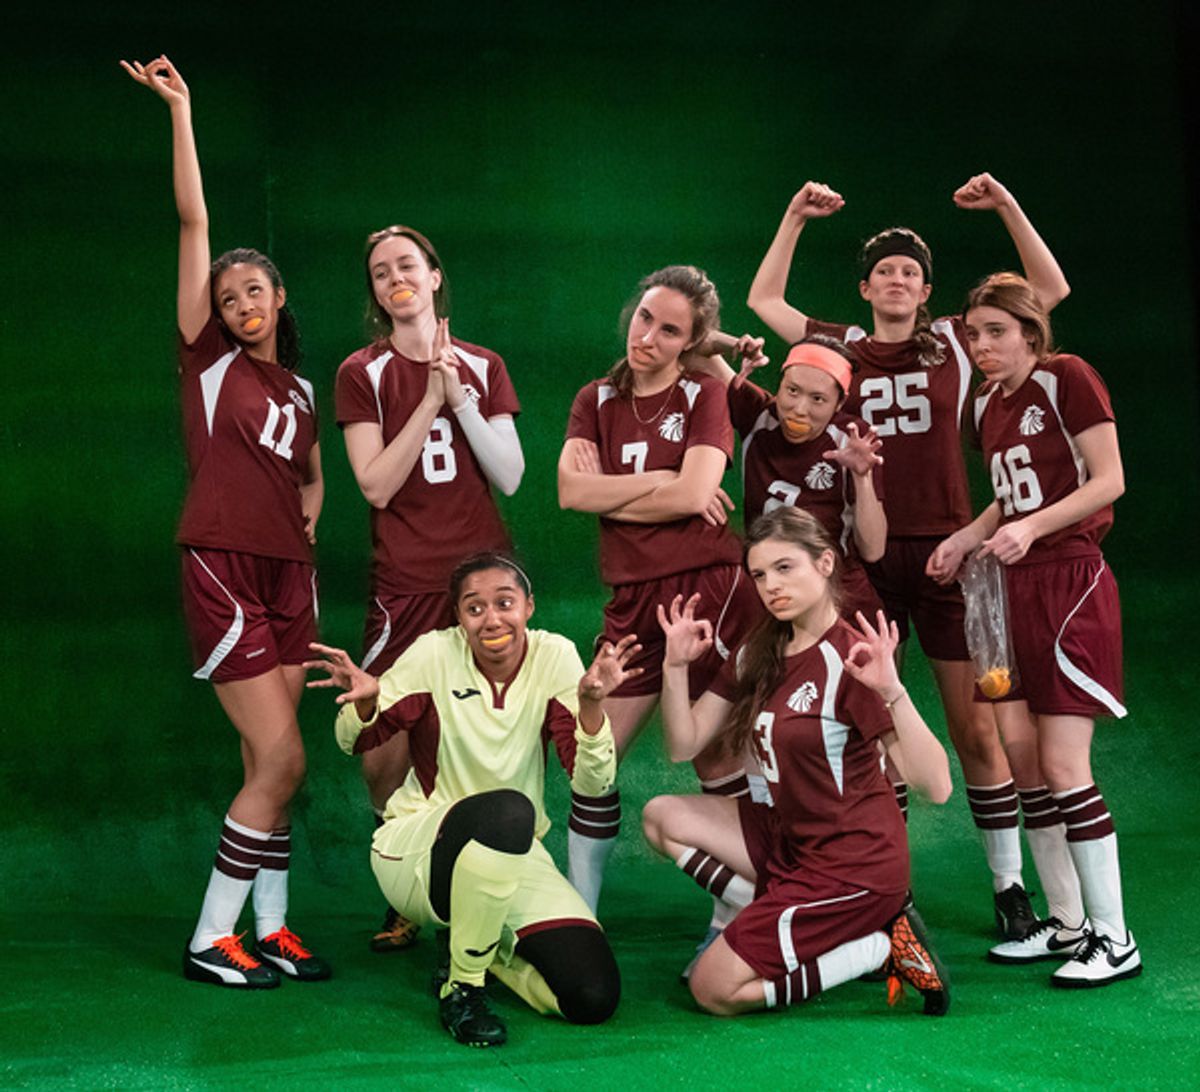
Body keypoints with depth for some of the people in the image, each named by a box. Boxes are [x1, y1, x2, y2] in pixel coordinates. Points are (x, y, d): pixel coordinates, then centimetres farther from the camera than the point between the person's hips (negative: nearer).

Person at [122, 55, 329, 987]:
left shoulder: (300, 392, 15)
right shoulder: (209, 357, 1)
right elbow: (194, 222, -4)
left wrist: (307, 523, 9)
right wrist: (180, 112, -7)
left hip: (289, 576, 6)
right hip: (223, 568, -5)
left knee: (270, 761, 7)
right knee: (281, 757, -11)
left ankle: (270, 928, 15)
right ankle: (211, 940, 0)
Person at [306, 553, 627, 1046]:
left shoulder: (554, 658, -8)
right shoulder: (435, 655, -12)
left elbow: (592, 783, -12)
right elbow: (356, 743, -2)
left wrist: (591, 703, -29)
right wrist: (365, 701, -26)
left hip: (514, 856, 3)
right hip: (415, 852, -3)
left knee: (594, 998, -16)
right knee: (507, 809, -38)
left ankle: (485, 946, 15)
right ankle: (461, 986, -16)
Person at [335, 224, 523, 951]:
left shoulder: (482, 367, 9)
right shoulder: (363, 374, 3)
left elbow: (511, 476, 0)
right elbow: (375, 484, -8)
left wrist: (461, 396, -10)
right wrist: (430, 400, -12)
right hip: (405, 585, -1)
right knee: (385, 753, -8)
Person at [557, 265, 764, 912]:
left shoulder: (705, 397, 1)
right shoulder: (596, 401, 12)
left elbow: (694, 493, -14)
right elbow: (571, 490, -5)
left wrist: (608, 491, -4)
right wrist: (661, 481, -10)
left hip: (708, 591, -4)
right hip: (633, 601, 4)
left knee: (715, 762, 0)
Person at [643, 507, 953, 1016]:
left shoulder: (851, 659, -20)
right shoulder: (759, 653, 3)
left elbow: (935, 786, -28)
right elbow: (684, 745, 5)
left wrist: (892, 691, -41)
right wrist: (676, 665, -9)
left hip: (852, 863, -8)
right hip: (789, 837, 8)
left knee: (714, 991, -9)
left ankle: (883, 947, -2)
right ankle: (777, 927, 1)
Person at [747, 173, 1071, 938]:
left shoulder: (955, 343, 7)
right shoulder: (843, 349, 10)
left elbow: (1052, 289, 6)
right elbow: (764, 300, 18)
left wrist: (1006, 207, -1)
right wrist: (796, 218, 11)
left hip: (945, 552, -2)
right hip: (867, 554, 2)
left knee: (977, 727, -1)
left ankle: (1009, 887, 9)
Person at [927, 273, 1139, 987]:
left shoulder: (1067, 378, -8)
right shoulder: (988, 404, 14)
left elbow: (1109, 481, -12)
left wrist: (1032, 526, -22)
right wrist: (965, 539, 9)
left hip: (1071, 583, -8)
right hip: (1016, 588, 8)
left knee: (1063, 764, -10)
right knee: (1016, 753, 4)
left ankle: (1115, 939, 0)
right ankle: (1068, 922, 16)